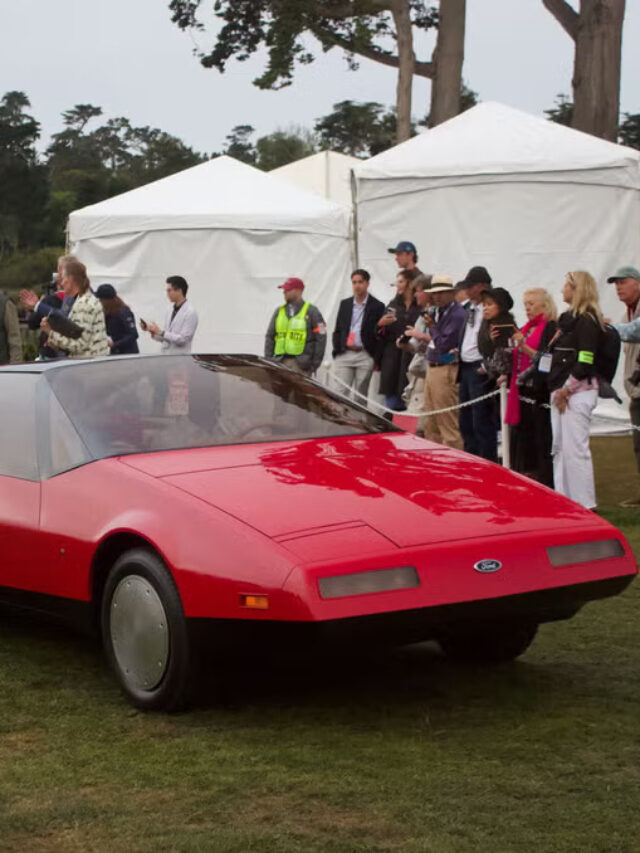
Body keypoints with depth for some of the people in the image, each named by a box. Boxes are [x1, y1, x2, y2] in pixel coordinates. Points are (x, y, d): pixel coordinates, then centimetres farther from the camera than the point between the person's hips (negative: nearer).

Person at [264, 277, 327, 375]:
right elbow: (269, 337, 17)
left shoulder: (311, 311, 2)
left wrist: (315, 363, -6)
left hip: (300, 364, -5)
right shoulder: (279, 311, 16)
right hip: (280, 362, 5)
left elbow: (321, 339, -2)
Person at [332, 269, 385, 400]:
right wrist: (337, 351, 5)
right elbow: (337, 330, 16)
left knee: (361, 394, 1)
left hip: (365, 356, -3)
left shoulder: (377, 306, 1)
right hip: (344, 354, 3)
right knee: (340, 392, -5)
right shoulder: (344, 304, 14)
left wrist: (377, 359, -6)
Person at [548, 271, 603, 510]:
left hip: (577, 393, -10)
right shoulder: (569, 319, 17)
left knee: (576, 449, -9)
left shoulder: (587, 321, -12)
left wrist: (567, 390, -16)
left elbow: (585, 362, -19)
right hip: (561, 392, 10)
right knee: (559, 449, 12)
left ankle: (585, 506, -4)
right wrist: (557, 391, 10)